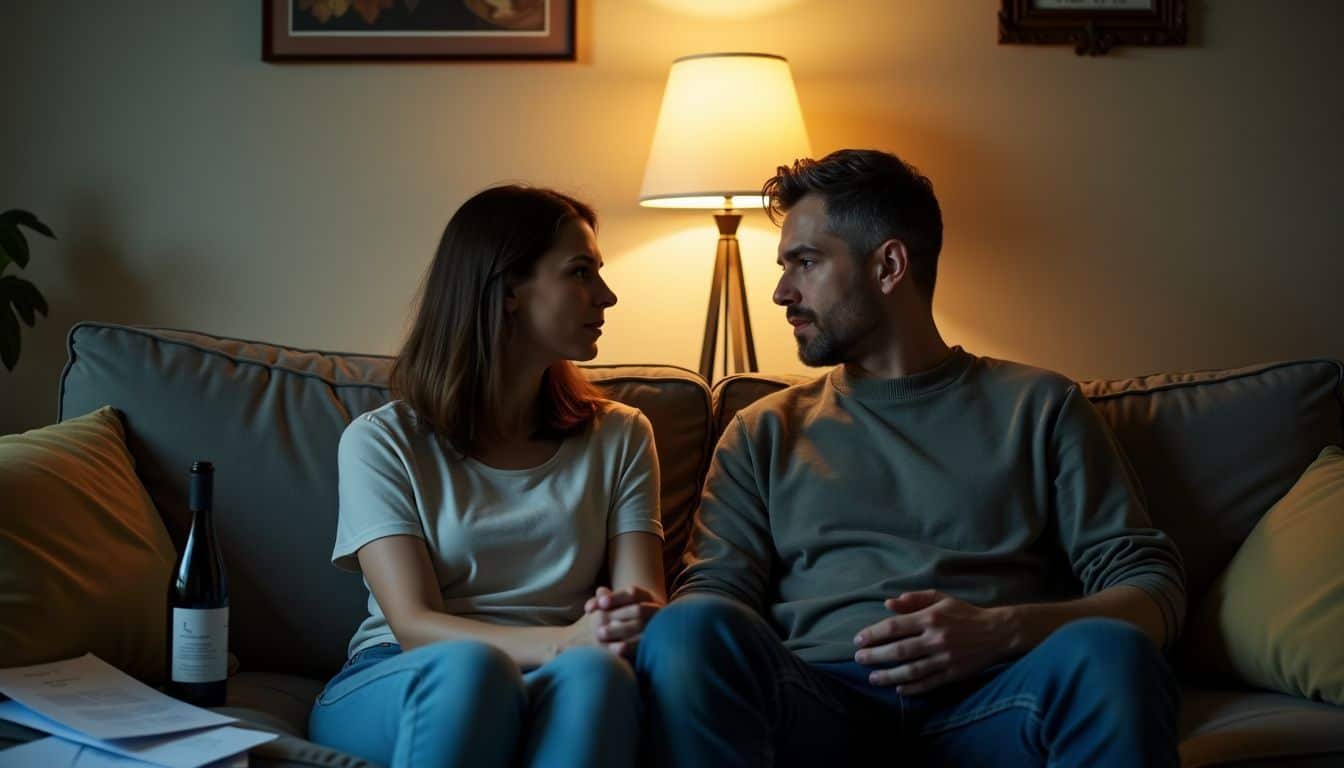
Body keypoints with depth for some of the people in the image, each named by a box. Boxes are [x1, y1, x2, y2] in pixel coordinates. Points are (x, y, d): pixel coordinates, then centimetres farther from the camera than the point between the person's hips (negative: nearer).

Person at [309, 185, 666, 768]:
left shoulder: (620, 437, 14)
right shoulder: (381, 440, 4)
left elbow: (644, 602, 2)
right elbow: (413, 625, -8)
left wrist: (637, 620, -24)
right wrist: (566, 642, -26)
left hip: (555, 696, 2)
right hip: (391, 688, -2)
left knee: (594, 672, -34)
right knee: (470, 666, -37)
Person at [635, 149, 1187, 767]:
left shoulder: (1038, 407, 17)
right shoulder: (765, 432, 24)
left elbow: (1152, 587, 9)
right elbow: (713, 590, 12)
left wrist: (1001, 630, -11)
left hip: (987, 703, 0)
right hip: (817, 701, 1)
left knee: (1108, 652, -34)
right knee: (688, 631, -31)